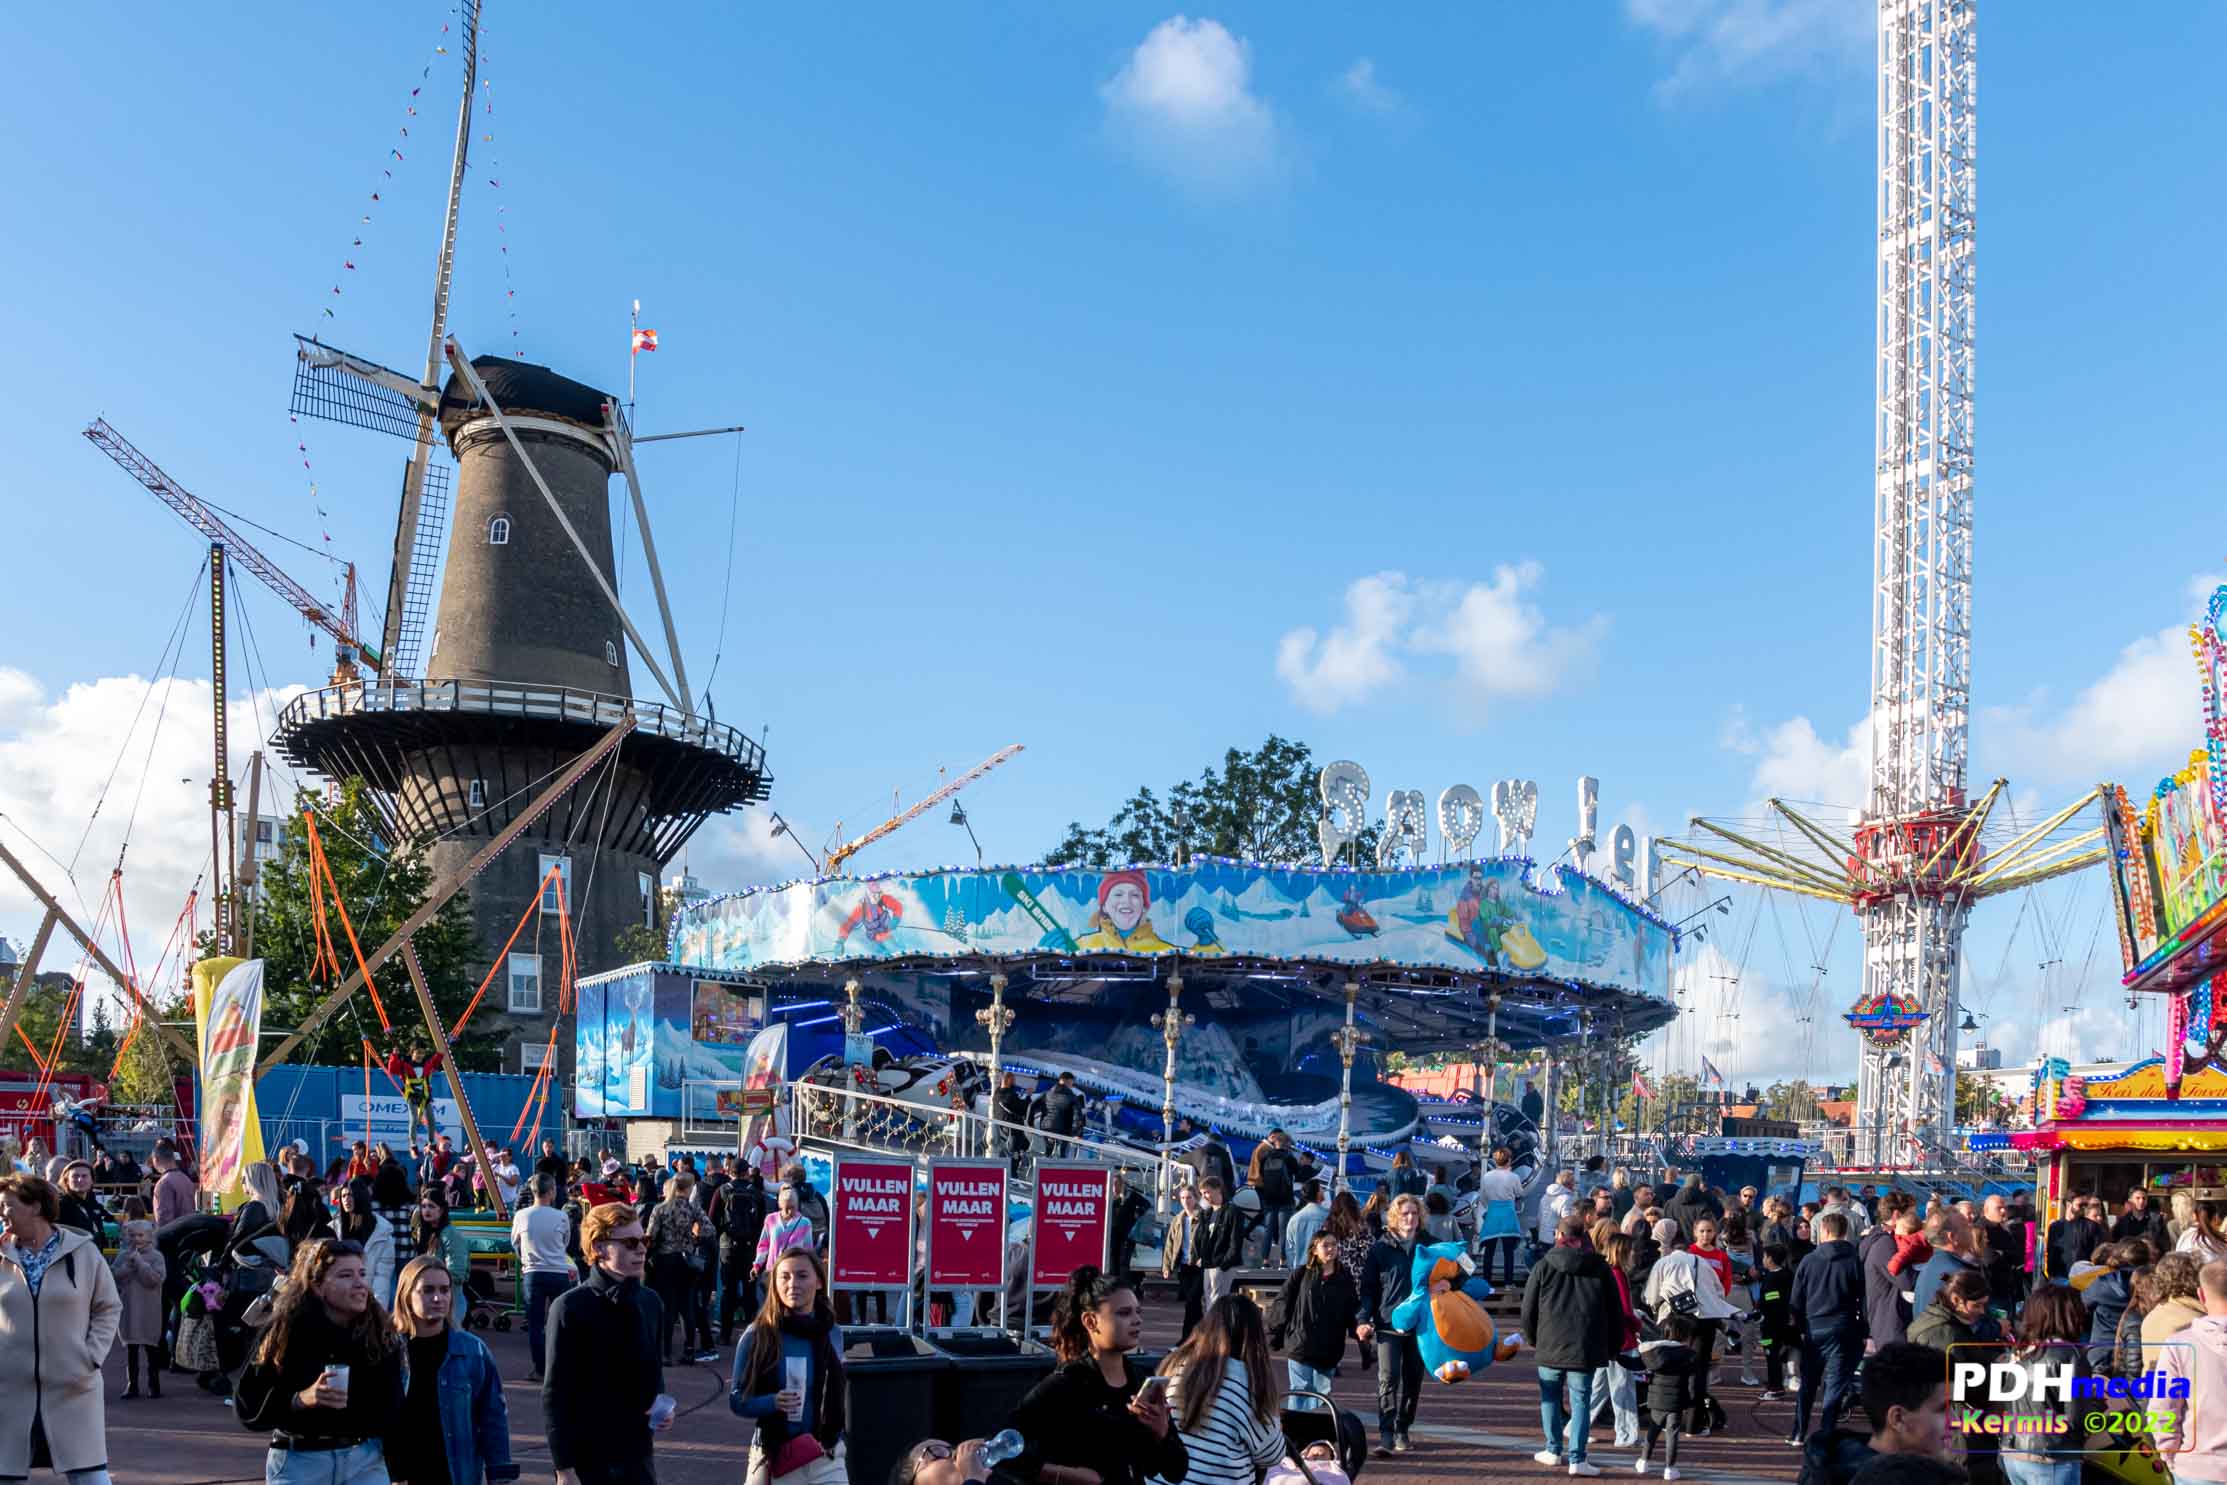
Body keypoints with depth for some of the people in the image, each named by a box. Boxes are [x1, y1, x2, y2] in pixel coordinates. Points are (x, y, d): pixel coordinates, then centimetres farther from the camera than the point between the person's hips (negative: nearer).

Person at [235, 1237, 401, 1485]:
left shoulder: (380, 1333, 0)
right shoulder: (286, 1333, -8)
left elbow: (392, 1406, 3)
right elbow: (248, 1405, -10)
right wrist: (302, 1399, -23)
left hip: (365, 1460, 2)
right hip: (299, 1461, -2)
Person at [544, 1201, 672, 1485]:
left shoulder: (650, 1304, 6)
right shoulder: (571, 1308, -11)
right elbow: (555, 1395, -11)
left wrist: (659, 1405, -2)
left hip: (638, 1456, 5)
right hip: (587, 1461, -5)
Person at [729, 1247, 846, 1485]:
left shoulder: (833, 1334, 1)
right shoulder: (757, 1335, -6)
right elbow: (737, 1400, -5)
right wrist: (773, 1402, -22)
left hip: (826, 1457, 1)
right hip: (773, 1456, -1)